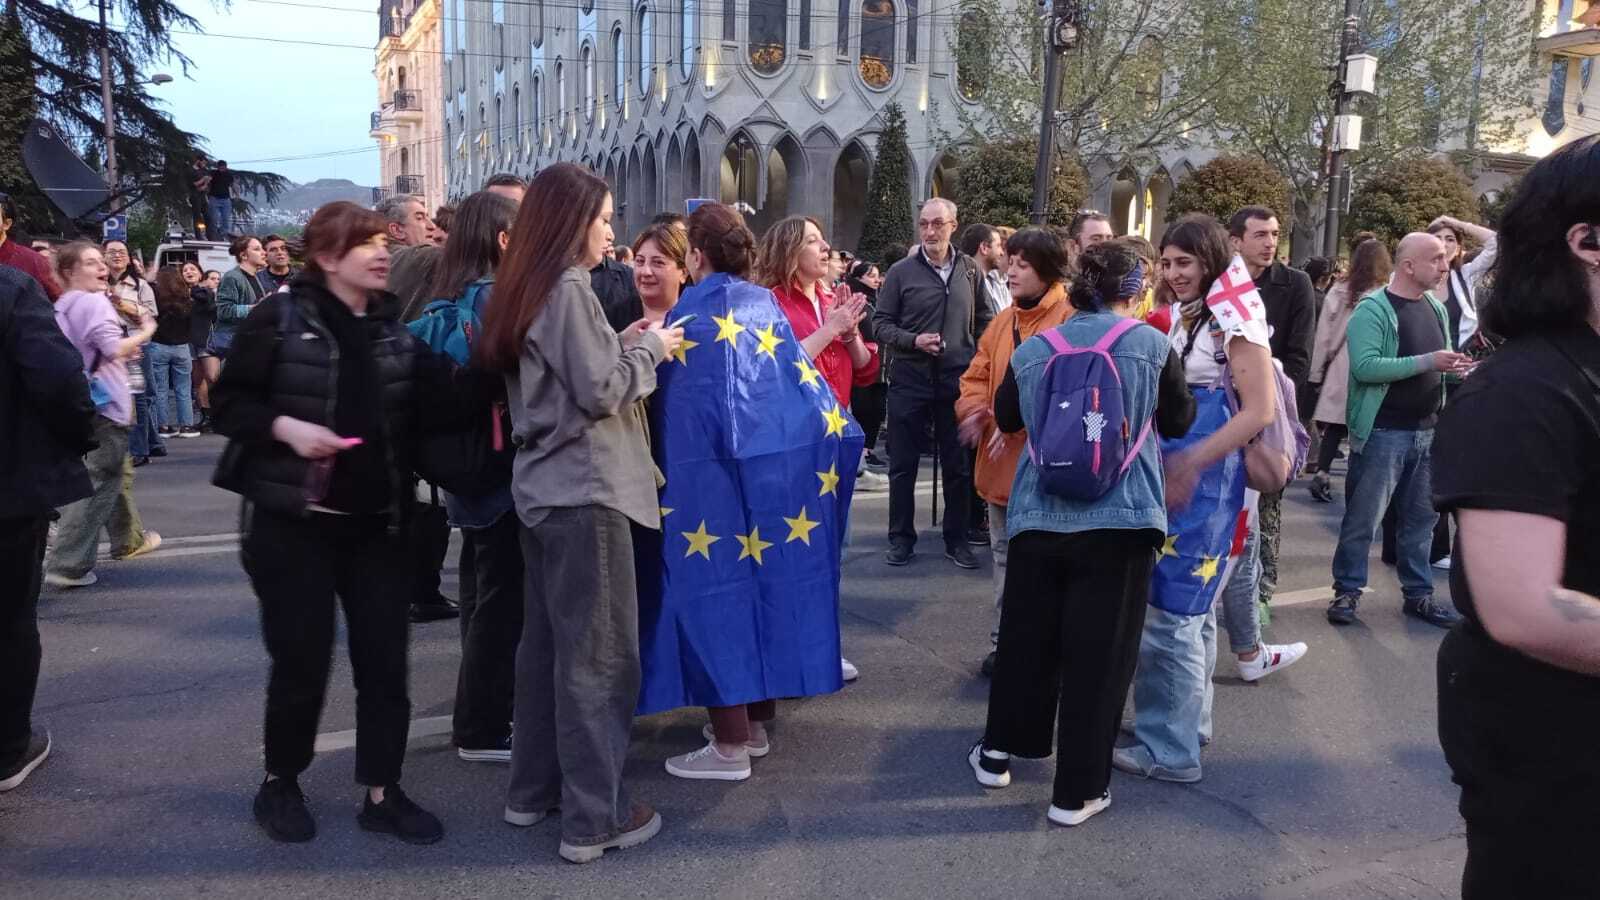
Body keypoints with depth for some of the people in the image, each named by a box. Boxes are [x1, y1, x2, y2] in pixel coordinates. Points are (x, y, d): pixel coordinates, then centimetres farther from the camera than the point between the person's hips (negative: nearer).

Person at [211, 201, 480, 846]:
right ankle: (280, 783, 27)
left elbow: (426, 415, 3)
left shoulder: (396, 324, 6)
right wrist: (284, 427, -20)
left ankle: (381, 792, 18)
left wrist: (456, 371, -13)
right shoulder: (279, 317, -5)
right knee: (302, 658, 5)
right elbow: (228, 402, -3)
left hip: (377, 519, 4)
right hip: (293, 517, -4)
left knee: (385, 657, 5)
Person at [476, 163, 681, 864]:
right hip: (583, 491, -9)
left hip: (544, 487, 10)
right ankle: (594, 818, 7)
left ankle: (534, 787, 28)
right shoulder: (569, 288, -15)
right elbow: (600, 391, -19)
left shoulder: (526, 289, 13)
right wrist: (648, 350, -4)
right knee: (597, 654, -2)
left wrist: (621, 345, 11)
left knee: (546, 642, 16)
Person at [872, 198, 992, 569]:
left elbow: (984, 320, 12)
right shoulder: (901, 272, -1)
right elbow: (880, 323, 0)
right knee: (903, 464, 6)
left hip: (957, 380, 1)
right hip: (910, 379, -1)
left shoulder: (970, 269, 5)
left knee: (958, 465, 8)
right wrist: (913, 340, -15)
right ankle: (901, 537, 19)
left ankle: (957, 539, 21)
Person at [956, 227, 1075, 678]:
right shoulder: (1003, 320, 13)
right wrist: (974, 409, -5)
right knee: (1005, 553, 16)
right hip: (1000, 459, 8)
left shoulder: (1071, 319, -11)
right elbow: (977, 376, 15)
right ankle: (1004, 641, 29)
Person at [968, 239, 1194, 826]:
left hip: (1038, 515, 3)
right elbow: (1179, 422, 9)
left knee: (1026, 638, 17)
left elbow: (1007, 418, 19)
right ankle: (1076, 792, 12)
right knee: (1098, 653, 4)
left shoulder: (1031, 349, 5)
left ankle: (997, 754, 30)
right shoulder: (1151, 344, -3)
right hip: (1119, 517, -3)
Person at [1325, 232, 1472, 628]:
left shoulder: (1436, 308, 11)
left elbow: (1439, 361, 22)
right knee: (1363, 517, 2)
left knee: (1421, 517, 14)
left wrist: (1456, 367, -1)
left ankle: (1418, 594, 25)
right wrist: (1428, 362, -25)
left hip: (1428, 431, 7)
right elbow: (1365, 367, -24)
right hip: (1384, 432, -7)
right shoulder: (1373, 309, -12)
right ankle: (1348, 591, 13)